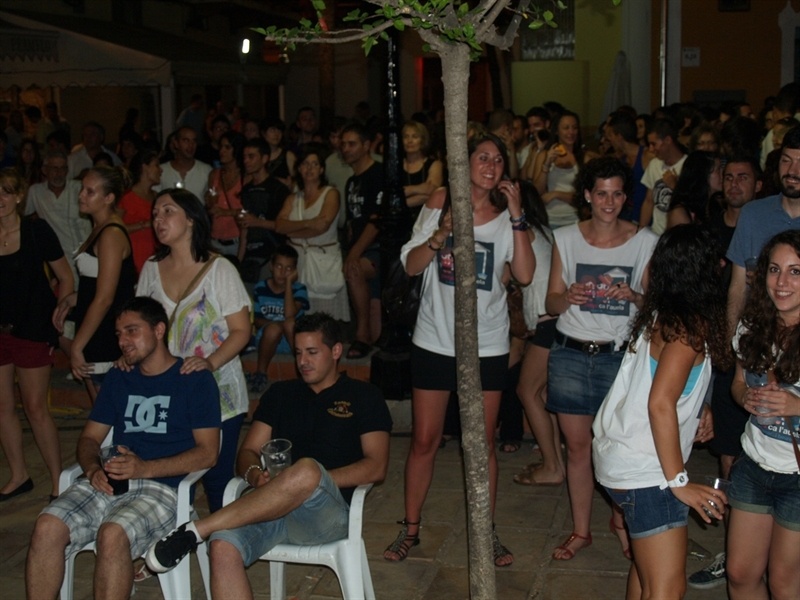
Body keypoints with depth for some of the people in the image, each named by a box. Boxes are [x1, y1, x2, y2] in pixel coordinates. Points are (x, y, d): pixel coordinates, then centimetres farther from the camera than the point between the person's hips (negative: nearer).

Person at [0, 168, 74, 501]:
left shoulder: (36, 231, -8)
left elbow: (66, 279, -1)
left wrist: (53, 320, -4)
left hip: (31, 332, -4)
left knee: (35, 407, 1)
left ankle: (58, 481, 13)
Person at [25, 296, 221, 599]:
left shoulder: (195, 380, 5)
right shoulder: (119, 378, 22)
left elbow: (208, 452, -3)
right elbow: (89, 438, 21)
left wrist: (145, 468, -16)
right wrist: (93, 468, -3)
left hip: (164, 487, -5)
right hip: (108, 483, 5)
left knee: (112, 535, -35)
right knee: (47, 526, -23)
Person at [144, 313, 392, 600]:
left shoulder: (363, 396, 14)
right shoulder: (280, 393, 25)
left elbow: (376, 467, 1)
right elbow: (247, 452, 18)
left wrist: (314, 481, -12)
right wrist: (255, 474, -7)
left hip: (328, 511, -3)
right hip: (269, 509, 3)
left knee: (306, 470, -38)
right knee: (223, 547, -32)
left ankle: (195, 530, -30)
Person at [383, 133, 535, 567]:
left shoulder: (506, 216, -1)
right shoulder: (440, 203, -1)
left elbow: (525, 274, -15)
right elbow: (411, 265, -5)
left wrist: (517, 217, -18)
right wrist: (442, 233, -20)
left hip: (487, 345, 0)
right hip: (434, 340, 0)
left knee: (483, 443, 9)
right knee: (424, 440, 6)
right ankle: (410, 528, 21)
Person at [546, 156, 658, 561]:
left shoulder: (645, 242, 0)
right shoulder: (566, 239, 3)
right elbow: (551, 304, 5)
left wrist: (634, 296, -18)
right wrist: (569, 296, -18)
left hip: (621, 356, -1)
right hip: (571, 355, 1)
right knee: (578, 447, 8)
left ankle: (621, 519, 27)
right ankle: (581, 530, 23)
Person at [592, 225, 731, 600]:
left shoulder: (658, 316, 7)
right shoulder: (689, 327, -17)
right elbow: (660, 403, -26)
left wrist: (698, 407, 9)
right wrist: (679, 481, -21)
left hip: (618, 455, 10)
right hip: (645, 471, -10)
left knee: (646, 565, 25)